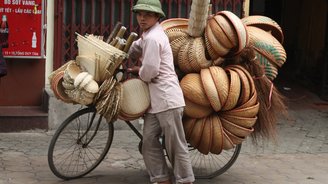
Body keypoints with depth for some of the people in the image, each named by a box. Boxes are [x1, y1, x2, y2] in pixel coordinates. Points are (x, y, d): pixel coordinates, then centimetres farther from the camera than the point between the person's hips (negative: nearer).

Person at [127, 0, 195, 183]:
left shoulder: (152, 38, -16)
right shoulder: (150, 34, 16)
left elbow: (149, 72, -20)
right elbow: (135, 48, 33)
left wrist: (138, 71, 2)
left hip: (167, 98, -10)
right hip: (155, 99, 10)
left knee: (176, 145, -3)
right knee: (149, 141, 8)